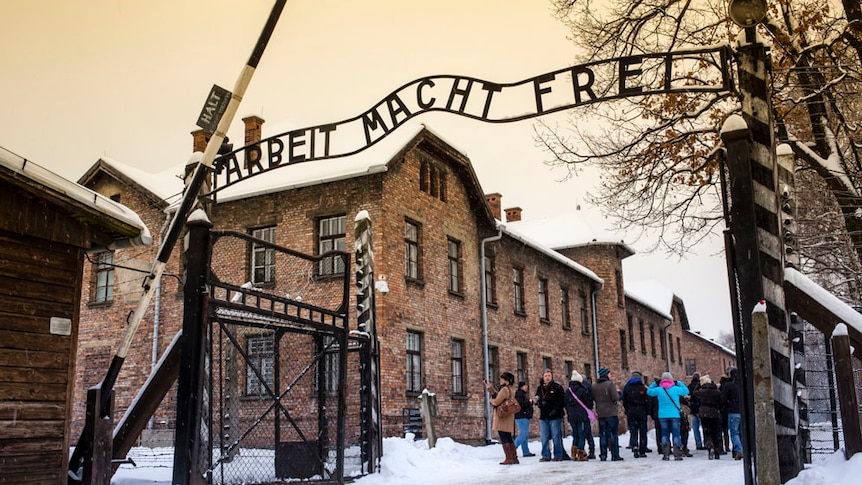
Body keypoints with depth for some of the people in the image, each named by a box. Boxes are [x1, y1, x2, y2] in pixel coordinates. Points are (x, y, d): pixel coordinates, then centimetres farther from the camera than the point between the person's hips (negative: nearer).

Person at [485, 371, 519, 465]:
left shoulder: (504, 389, -16)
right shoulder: (511, 390, 14)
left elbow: (496, 402, -21)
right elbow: (497, 395, 22)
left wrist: (491, 400, 0)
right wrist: (489, 388, 26)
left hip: (502, 417, -9)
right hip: (509, 417, 9)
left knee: (504, 439, -6)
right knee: (509, 438, 14)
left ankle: (509, 458, -9)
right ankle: (514, 458, 14)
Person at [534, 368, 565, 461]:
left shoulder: (557, 387, -1)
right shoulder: (540, 388, 13)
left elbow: (562, 401, -6)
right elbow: (537, 401, 20)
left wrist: (556, 409, -17)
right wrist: (537, 401, -3)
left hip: (555, 417, -5)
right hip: (543, 416, 5)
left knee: (556, 437, -1)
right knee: (544, 438, 8)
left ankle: (558, 455, 6)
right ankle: (546, 455, 15)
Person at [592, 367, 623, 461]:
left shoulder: (594, 386, 7)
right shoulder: (610, 384, -12)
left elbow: (593, 399, 11)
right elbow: (616, 398, -16)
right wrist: (617, 391, 1)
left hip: (600, 414, 5)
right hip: (611, 413, -5)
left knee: (603, 434, 9)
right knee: (614, 434, 2)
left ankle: (603, 455, 7)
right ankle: (615, 455, 2)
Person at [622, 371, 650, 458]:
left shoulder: (626, 388, 2)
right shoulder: (643, 388, -5)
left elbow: (624, 402, 4)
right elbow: (648, 401, -6)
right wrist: (647, 412, 5)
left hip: (631, 412, 1)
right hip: (642, 412, -1)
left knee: (633, 431, 5)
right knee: (642, 432, 7)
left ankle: (634, 446, -20)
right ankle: (642, 452, 8)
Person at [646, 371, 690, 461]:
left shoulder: (659, 389, -2)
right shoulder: (676, 389, -5)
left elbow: (649, 391, 12)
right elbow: (686, 391, 8)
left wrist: (655, 383, 18)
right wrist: (678, 383, 14)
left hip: (663, 415, 1)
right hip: (675, 415, -1)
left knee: (664, 434, 9)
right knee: (676, 434, 3)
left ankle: (665, 454, 6)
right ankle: (677, 454, 1)